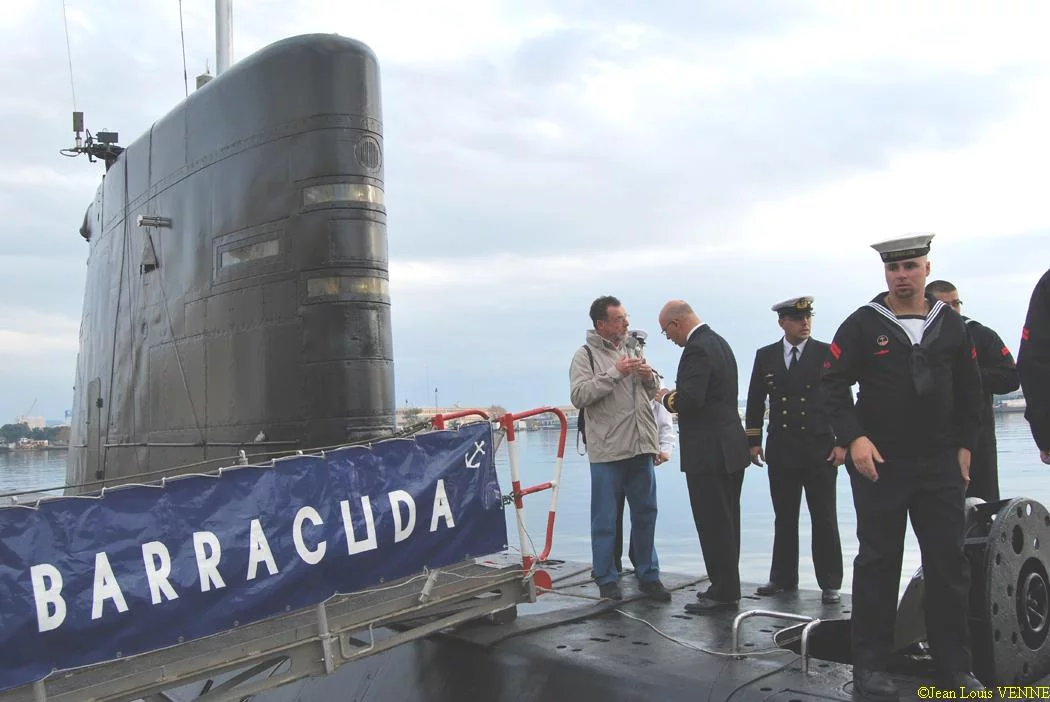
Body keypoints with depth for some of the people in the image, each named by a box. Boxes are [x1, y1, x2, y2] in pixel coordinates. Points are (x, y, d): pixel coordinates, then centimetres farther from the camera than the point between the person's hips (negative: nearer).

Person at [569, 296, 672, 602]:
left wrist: (649, 378, -2)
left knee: (645, 513, 13)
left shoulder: (633, 351, 14)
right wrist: (614, 373, -18)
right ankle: (606, 579, 16)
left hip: (640, 448, 6)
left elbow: (652, 394, 20)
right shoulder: (585, 355, -4)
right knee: (605, 519, 4)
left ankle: (648, 575, 25)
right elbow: (578, 396, -16)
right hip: (607, 451, -5)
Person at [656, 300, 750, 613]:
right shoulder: (718, 342, 15)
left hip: (709, 453, -10)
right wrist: (675, 396, 14)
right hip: (730, 448, 10)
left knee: (714, 526, -3)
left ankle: (723, 593, 4)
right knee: (725, 523, 16)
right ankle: (727, 588, 25)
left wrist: (666, 397, -7)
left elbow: (688, 399, -26)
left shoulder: (697, 349, -17)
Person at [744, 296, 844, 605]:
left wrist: (842, 443, -7)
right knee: (784, 518, 9)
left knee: (824, 519, 3)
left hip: (819, 448, -2)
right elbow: (755, 402, 10)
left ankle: (829, 583, 11)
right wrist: (753, 441, 6)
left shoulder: (827, 354, -1)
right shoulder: (766, 356, 6)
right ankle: (783, 578, 19)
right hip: (781, 449, 2)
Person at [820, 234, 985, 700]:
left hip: (941, 465, 3)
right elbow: (833, 385, -6)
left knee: (949, 562, 5)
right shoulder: (863, 325, -3)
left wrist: (964, 446, 7)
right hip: (878, 463, -3)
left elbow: (969, 391, 13)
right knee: (878, 564, 3)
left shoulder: (951, 326, 7)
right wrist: (854, 438, -16)